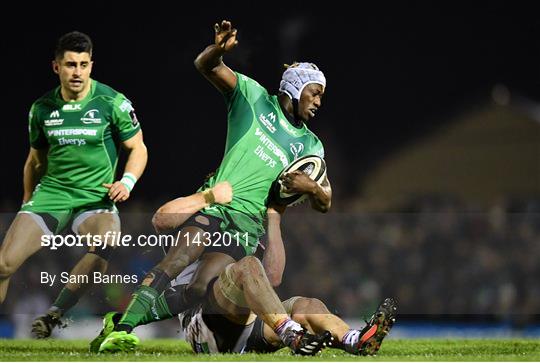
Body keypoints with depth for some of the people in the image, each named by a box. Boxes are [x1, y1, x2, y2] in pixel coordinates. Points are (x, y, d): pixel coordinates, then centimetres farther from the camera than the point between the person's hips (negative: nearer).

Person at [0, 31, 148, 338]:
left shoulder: (113, 103, -3)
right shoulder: (42, 108, 7)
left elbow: (138, 149, 4)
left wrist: (126, 182, -13)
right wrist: (27, 201, 23)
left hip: (96, 196, -3)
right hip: (51, 193, 3)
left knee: (106, 247, -36)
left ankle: (54, 315, -22)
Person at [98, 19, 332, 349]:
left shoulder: (310, 145, 20)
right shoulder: (253, 97, 10)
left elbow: (325, 203, 20)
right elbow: (207, 66, 3)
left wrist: (311, 187, -4)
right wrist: (220, 49, -21)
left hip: (249, 224, 3)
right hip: (216, 202, -3)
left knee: (201, 288, -19)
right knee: (178, 260, -28)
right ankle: (124, 328, -32)